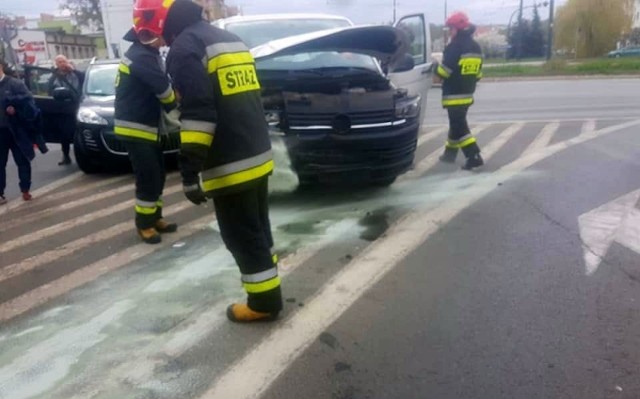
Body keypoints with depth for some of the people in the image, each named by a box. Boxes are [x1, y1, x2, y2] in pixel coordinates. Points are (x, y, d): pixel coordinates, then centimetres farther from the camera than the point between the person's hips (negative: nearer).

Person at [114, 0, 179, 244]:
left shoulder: (147, 53, 14)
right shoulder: (141, 57, -21)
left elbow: (159, 88, 10)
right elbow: (165, 90, -25)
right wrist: (180, 107, -6)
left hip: (147, 126, 10)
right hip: (135, 128, -10)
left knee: (158, 176, 14)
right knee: (148, 179, -6)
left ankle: (155, 217, 24)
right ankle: (144, 224, 7)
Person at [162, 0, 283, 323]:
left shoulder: (185, 46, -10)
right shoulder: (231, 39, 17)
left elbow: (197, 115, -21)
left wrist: (190, 173, -19)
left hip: (230, 166, -9)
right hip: (259, 157, 9)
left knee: (242, 237, 4)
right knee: (257, 230, 20)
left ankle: (264, 302, 15)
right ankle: (268, 291, 34)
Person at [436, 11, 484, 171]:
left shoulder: (455, 47, -16)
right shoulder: (476, 47, 12)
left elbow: (444, 71, -16)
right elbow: (478, 74, 15)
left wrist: (435, 68, 4)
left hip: (454, 95, -9)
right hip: (467, 94, 9)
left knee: (459, 126, -8)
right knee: (457, 123, 20)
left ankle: (474, 156, -15)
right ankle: (450, 153, 33)